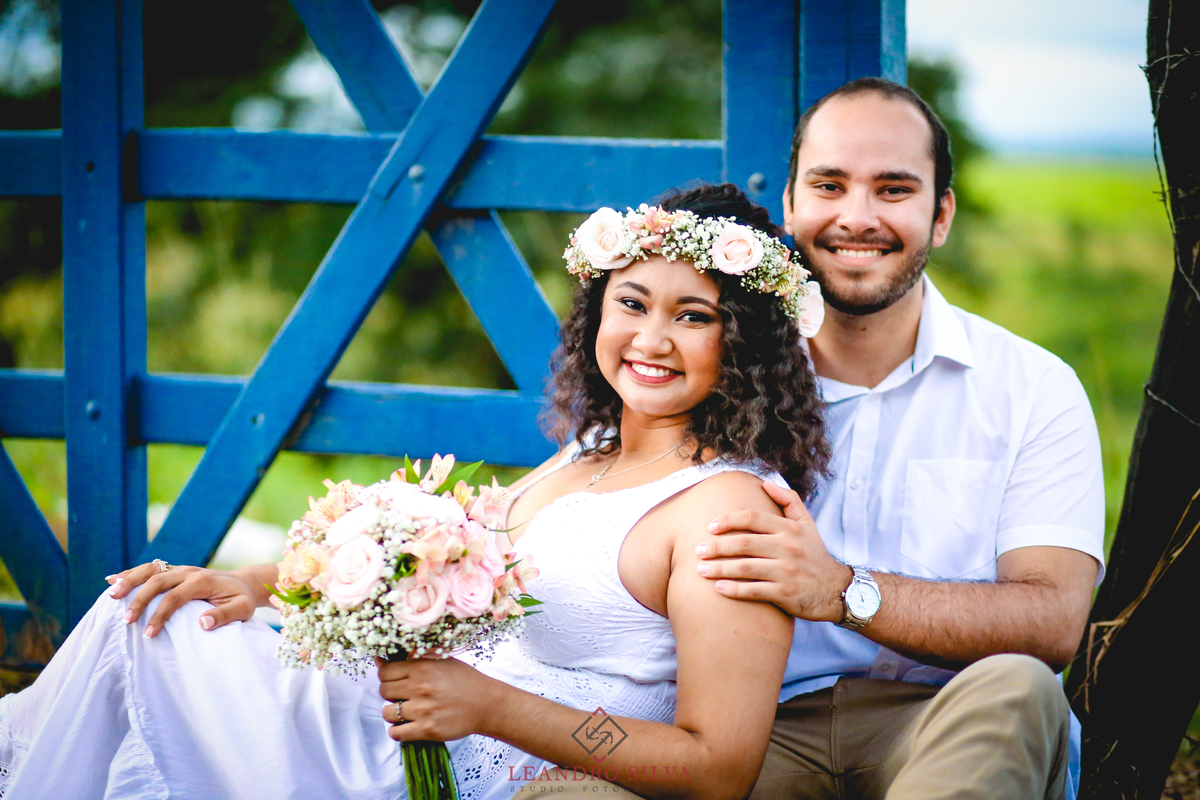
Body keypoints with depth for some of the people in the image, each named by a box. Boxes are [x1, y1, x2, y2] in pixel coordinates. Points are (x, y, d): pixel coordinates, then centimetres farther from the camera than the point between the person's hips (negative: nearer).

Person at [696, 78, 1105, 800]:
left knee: (1013, 689, -36)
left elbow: (1053, 621, -7)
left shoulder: (1035, 389, 6)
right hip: (774, 729, 1)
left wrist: (842, 591, -20)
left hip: (960, 733, 0)